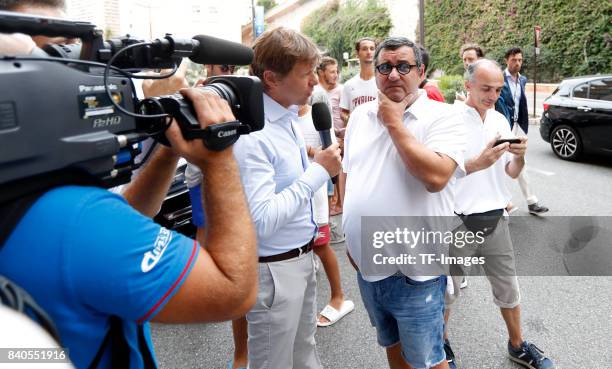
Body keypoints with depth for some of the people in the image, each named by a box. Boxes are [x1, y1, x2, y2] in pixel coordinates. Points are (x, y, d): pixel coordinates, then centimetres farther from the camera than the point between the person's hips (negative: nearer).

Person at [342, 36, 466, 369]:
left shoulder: (440, 117, -12)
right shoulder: (360, 116, 6)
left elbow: (435, 176, -28)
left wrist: (394, 123, -19)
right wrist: (349, 235, 10)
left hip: (415, 272, -5)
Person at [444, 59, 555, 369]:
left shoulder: (500, 120, 6)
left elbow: (511, 174, 9)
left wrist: (519, 157, -13)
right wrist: (479, 163, -31)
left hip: (495, 220, 5)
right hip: (457, 222, -5)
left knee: (508, 288, 17)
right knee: (446, 290, 12)